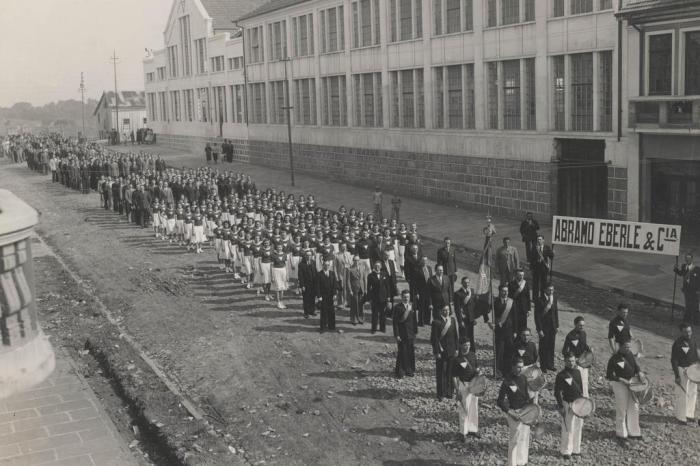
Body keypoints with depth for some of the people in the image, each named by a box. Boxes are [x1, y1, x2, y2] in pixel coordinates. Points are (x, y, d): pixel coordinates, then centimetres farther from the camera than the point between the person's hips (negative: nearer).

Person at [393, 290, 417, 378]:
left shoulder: (412, 306, 8)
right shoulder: (397, 307, -7)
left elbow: (414, 320, 13)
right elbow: (395, 322, -8)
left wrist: (415, 331, 9)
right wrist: (397, 335, -12)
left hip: (410, 334, 4)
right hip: (402, 334, -4)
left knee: (410, 352, 7)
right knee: (401, 353, -3)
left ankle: (409, 370, 20)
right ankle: (400, 371, 9)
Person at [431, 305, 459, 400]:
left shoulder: (452, 320, 6)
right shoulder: (436, 322, -9)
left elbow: (456, 335, 10)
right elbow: (434, 339, -8)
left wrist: (457, 349, 5)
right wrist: (437, 352, -11)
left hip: (452, 351, 4)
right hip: (441, 352, -4)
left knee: (451, 372, 8)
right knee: (441, 373, 3)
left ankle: (449, 392, 20)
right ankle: (441, 393, 12)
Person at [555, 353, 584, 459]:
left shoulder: (577, 372, 7)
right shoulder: (561, 375, -12)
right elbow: (557, 392, -12)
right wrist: (561, 406, -16)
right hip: (568, 404, -6)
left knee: (578, 428, 13)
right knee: (568, 429, -4)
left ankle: (575, 449, 25)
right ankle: (566, 451, 8)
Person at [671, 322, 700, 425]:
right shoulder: (677, 344, -20)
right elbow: (673, 360, -17)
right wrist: (677, 376, -19)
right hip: (682, 370, -7)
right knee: (683, 394, -2)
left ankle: (690, 415, 29)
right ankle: (682, 417, 10)